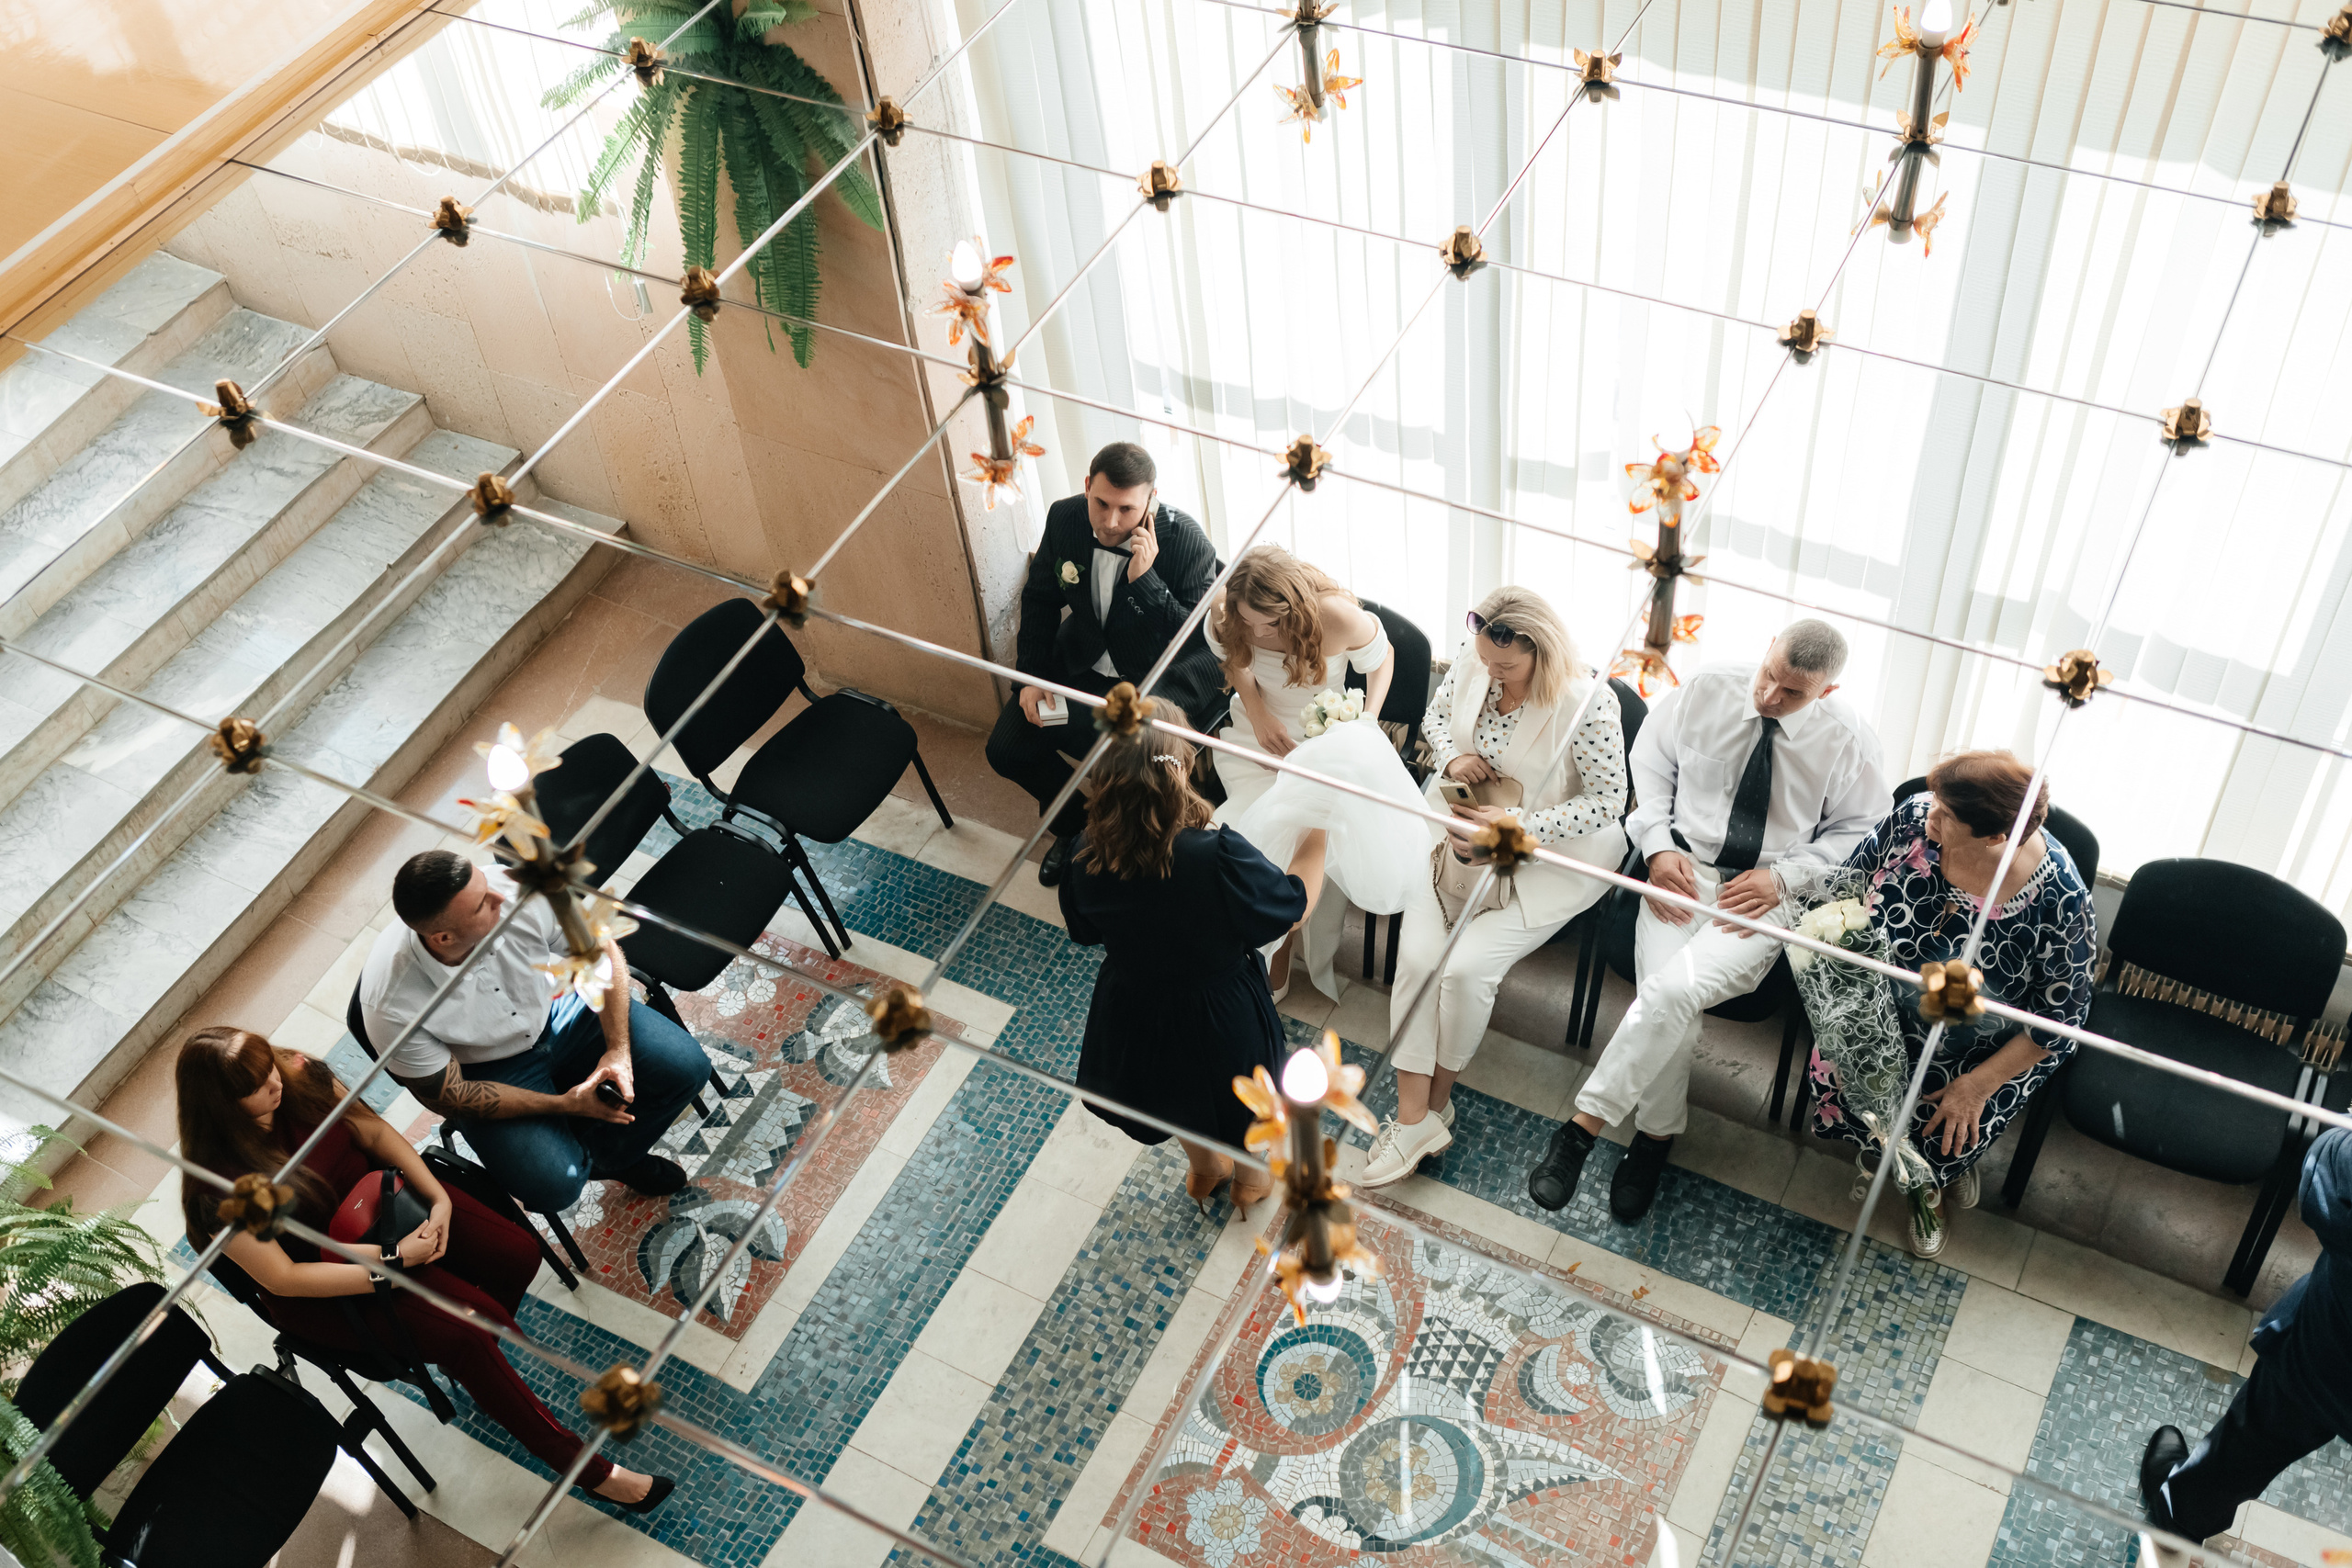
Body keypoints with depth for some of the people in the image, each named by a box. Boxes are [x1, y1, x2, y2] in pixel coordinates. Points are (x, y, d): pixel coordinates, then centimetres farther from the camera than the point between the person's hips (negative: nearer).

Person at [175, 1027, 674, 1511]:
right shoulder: (217, 1191, -29)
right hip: (328, 1285, -6)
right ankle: (587, 1469, -7)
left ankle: (474, 1369, 23)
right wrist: (390, 1263, -26)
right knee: (466, 1336, -19)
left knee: (519, 1255, -9)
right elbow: (281, 1278, -25)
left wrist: (439, 1198, -14)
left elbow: (375, 1132, -3)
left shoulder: (298, 1077, -15)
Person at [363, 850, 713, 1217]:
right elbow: (447, 1097, -19)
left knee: (686, 1066, -10)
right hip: (491, 1070, -3)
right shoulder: (390, 1005, -34)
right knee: (553, 1185, -23)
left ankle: (610, 1154, 18)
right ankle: (580, 1158, 16)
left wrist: (618, 1049, -19)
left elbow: (603, 955, -11)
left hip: (559, 1013, 3)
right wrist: (564, 1104, -21)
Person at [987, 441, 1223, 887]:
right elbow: (1040, 600, 7)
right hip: (1083, 663, 5)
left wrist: (1144, 581, -34)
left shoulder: (1187, 542, -24)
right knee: (1006, 748, -4)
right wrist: (1033, 676, -2)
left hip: (1156, 681, -5)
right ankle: (1074, 817, 25)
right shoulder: (1065, 519, -10)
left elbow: (1199, 640, -24)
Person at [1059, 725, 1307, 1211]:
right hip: (1222, 1017, -3)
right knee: (1242, 1092, 32)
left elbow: (1084, 932, -5)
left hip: (1134, 1019, 3)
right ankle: (1249, 1177, 61)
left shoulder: (1085, 857, -26)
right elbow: (1292, 903, -20)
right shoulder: (1218, 856, -39)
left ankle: (1203, 1170, 65)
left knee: (1179, 1097, 36)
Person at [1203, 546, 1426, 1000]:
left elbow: (1381, 658, -4)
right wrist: (1257, 714, -11)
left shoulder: (1340, 618, -26)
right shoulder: (1225, 615, -19)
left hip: (1323, 735, -1)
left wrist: (1368, 719, -17)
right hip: (1258, 733, 1)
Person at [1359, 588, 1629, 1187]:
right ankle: (1412, 1120, -9)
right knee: (1416, 955, -14)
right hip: (1459, 826, 5)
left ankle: (1436, 1102, 7)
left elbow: (1607, 799, -16)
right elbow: (1435, 716, 15)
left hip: (1547, 856, -5)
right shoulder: (1471, 659, -5)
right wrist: (1451, 758, -9)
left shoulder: (1588, 702, -22)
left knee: (1464, 966, -19)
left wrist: (1512, 830, -24)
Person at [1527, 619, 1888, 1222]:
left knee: (1673, 990, -28)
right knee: (1672, 1009, -24)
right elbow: (1650, 762, 10)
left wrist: (1785, 876, -8)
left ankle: (1583, 1125, -18)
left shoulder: (1848, 740, -3)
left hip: (1767, 895, -2)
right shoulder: (1707, 691, 0)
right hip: (1684, 868, 2)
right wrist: (1658, 848, -4)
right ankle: (1658, 1136, -1)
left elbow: (1861, 829, 7)